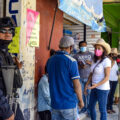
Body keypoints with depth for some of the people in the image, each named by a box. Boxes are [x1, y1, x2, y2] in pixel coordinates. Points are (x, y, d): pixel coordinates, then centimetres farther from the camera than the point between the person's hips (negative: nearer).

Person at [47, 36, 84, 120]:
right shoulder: (71, 61, -14)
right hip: (69, 103, -5)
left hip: (55, 102, 5)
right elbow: (76, 85, -14)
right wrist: (81, 101, -3)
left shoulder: (50, 60, 5)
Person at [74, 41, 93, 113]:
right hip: (80, 78, 1)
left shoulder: (91, 54, 5)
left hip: (89, 77, -1)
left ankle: (89, 107, 11)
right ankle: (84, 107, 20)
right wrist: (80, 66, -16)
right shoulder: (76, 56, 3)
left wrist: (90, 63, -13)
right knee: (82, 93, 7)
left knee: (89, 93, -1)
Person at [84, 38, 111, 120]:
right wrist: (87, 85, 4)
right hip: (94, 88, 8)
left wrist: (96, 85, -28)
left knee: (102, 110, 5)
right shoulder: (96, 60, 7)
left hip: (102, 89, -8)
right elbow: (91, 74, 10)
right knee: (91, 107, 18)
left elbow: (107, 77, -18)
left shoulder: (106, 61, -16)